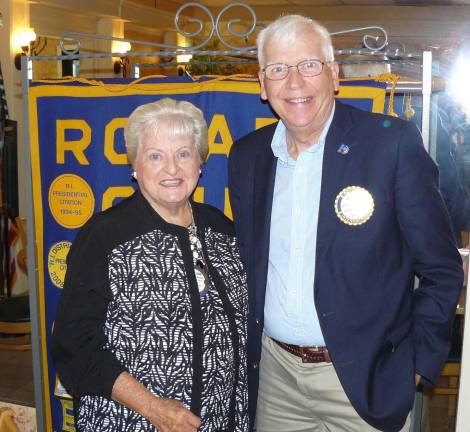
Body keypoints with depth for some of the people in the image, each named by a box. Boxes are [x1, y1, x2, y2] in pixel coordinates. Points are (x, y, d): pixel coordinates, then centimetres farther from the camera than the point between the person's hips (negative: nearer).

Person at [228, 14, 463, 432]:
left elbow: (441, 269, -8)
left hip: (362, 378, -3)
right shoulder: (247, 156, 1)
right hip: (274, 371, 4)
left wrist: (419, 365, -8)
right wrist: (249, 350, 9)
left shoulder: (393, 142, -13)